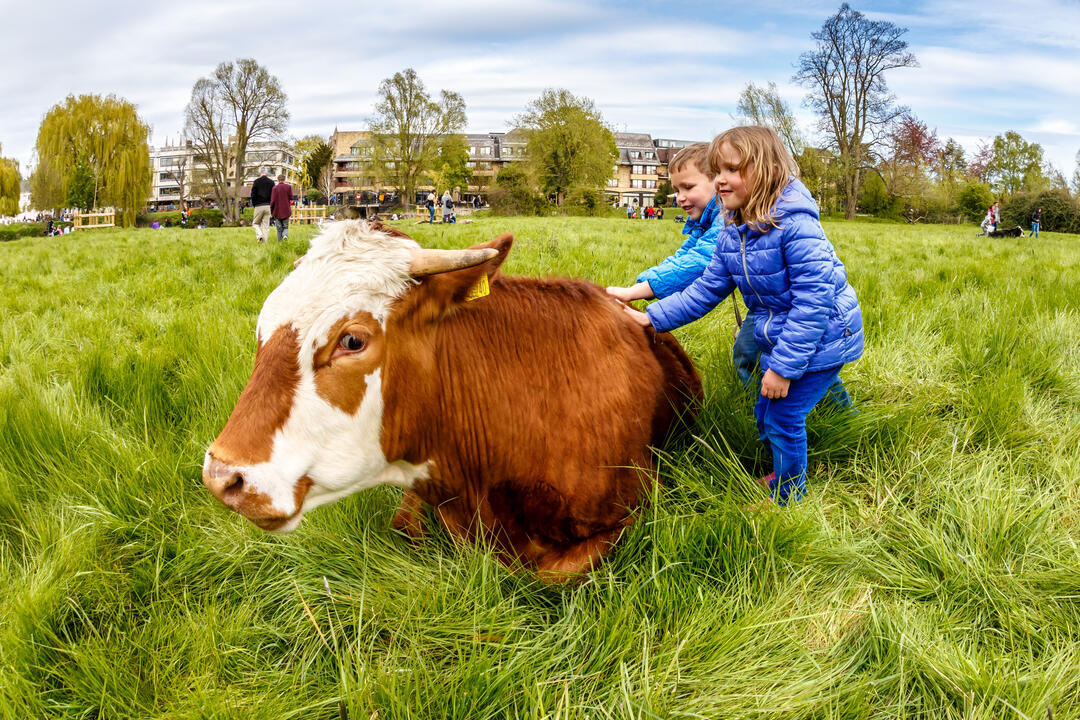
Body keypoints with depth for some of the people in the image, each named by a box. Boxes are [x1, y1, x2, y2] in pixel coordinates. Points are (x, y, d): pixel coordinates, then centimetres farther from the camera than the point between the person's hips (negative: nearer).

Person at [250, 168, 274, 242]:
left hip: (258, 206, -2)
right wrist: (271, 205, 11)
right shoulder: (271, 182, 3)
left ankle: (259, 234, -13)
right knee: (266, 226, 5)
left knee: (255, 223, 12)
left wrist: (254, 205, 7)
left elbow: (253, 194, -5)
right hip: (268, 206, 2)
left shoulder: (256, 181, -4)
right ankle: (264, 241, 2)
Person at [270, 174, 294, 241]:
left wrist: (271, 212, 1)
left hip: (277, 211, -1)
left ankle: (280, 241, 5)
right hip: (286, 211, 1)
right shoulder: (288, 187, -2)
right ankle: (285, 235, -17)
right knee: (285, 227, 10)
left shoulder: (275, 188, -4)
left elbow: (272, 200, -5)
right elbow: (291, 198, -1)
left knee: (279, 228, 7)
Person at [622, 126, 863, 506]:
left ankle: (787, 498, 18)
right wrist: (653, 317, -2)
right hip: (780, 341, 8)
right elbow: (706, 290, 5)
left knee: (783, 417, -4)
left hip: (819, 341, -8)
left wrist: (783, 366, -27)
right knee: (765, 416, 18)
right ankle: (783, 474, 44)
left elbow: (813, 300, -29)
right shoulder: (731, 235, -1)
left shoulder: (796, 226, -27)